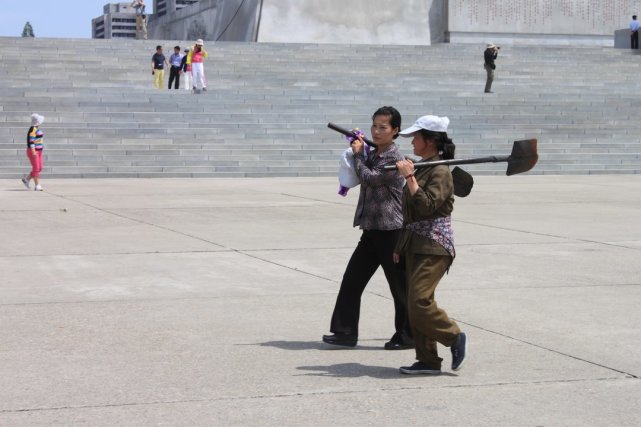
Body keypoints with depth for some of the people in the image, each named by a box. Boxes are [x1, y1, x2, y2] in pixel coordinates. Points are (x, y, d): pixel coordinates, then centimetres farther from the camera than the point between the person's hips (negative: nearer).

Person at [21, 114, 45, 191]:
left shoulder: (37, 129, 13)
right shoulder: (32, 129, -17)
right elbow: (31, 141, -22)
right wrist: (33, 152, -26)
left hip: (38, 152, 10)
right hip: (33, 152, -10)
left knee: (39, 168, 9)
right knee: (36, 168, -7)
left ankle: (26, 179, 21)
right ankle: (37, 186, -3)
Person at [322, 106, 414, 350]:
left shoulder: (393, 158, -15)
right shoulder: (372, 155, 11)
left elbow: (369, 178, -19)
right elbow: (359, 177, 21)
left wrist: (358, 154, -6)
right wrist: (357, 150, 7)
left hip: (390, 231, -8)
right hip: (371, 230, 8)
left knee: (399, 285, 2)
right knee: (352, 280, 6)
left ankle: (407, 336, 14)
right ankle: (346, 332, 12)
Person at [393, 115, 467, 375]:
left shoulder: (440, 171, -12)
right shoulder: (421, 168, 15)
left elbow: (427, 205, -25)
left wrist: (409, 177, -22)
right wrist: (401, 245, 23)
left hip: (434, 246, -9)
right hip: (415, 244, 9)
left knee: (419, 301, -15)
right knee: (415, 304, 6)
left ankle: (455, 338, 4)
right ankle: (427, 360, 11)